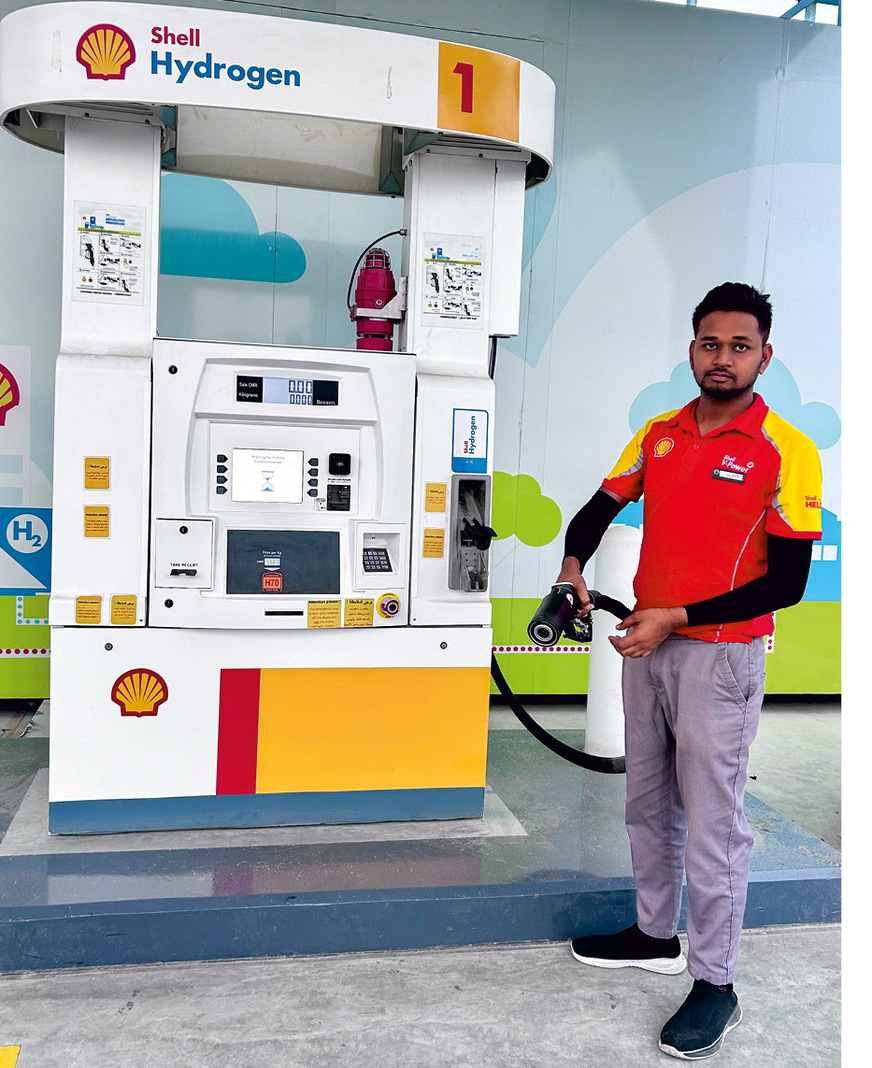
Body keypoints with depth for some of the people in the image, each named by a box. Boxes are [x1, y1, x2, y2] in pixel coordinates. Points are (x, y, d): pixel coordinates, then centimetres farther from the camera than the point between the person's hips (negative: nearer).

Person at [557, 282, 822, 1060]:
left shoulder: (785, 451, -14)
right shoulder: (660, 434, 4)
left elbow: (787, 582, -16)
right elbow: (602, 508, 12)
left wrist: (677, 617, -20)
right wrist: (573, 568, -8)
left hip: (721, 658, -6)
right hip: (646, 645, 6)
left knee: (711, 822, 2)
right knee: (648, 803, 19)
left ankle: (716, 984, 20)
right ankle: (656, 935, 38)